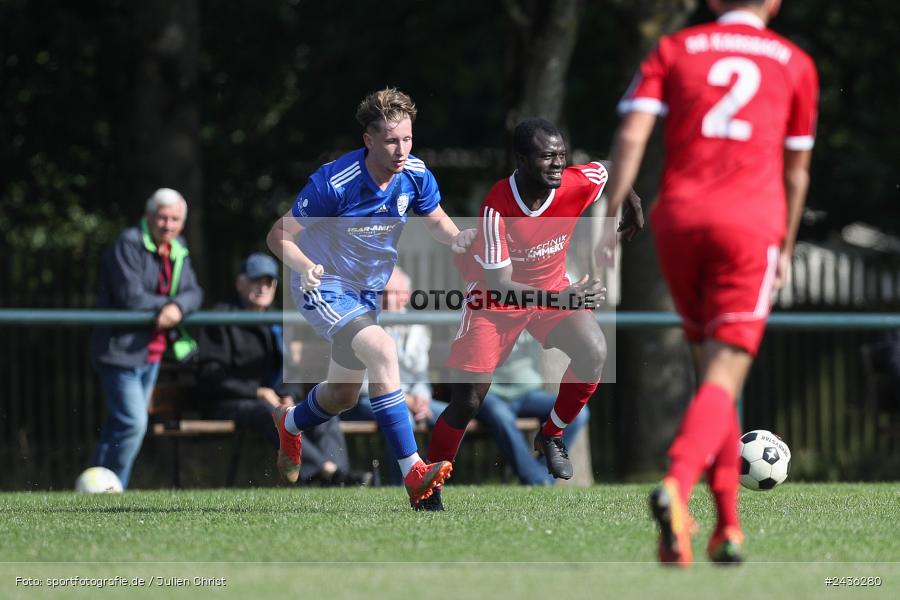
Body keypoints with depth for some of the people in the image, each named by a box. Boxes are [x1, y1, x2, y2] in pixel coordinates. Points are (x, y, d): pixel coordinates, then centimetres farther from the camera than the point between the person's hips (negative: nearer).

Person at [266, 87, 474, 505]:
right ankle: (412, 472, -33)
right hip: (324, 289, -7)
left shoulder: (415, 176, -11)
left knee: (343, 396, 19)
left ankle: (290, 423, 55)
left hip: (367, 293, 7)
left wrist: (456, 238, -17)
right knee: (382, 349, -32)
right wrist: (305, 266, -41)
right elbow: (279, 236, -20)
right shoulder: (334, 183, -27)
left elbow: (436, 220, 6)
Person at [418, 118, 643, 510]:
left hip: (553, 288, 3)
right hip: (496, 297, -3)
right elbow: (499, 285, -34)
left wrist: (634, 209, 12)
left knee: (594, 353, -24)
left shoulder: (577, 183, -23)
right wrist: (560, 300, -44)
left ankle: (551, 437, -1)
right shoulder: (498, 207, -33)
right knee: (466, 402, -8)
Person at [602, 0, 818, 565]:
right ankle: (677, 486, -36)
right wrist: (787, 249, 29)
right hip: (751, 223, -2)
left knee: (712, 365, 18)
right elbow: (796, 169, 18)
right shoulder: (795, 63, 14)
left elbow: (631, 134, -1)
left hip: (680, 220, 2)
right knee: (723, 380, -9)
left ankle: (730, 523, 17)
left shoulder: (674, 49, 13)